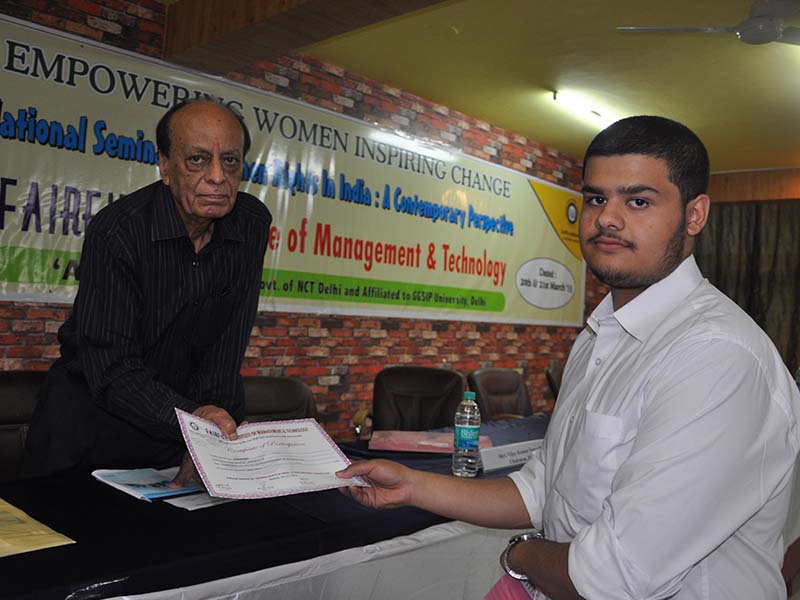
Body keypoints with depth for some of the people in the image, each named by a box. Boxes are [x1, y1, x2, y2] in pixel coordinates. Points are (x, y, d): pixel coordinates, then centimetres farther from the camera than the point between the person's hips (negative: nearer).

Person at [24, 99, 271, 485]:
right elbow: (112, 371, -27)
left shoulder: (252, 225, -10)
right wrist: (191, 415, -43)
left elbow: (227, 346, -10)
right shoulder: (114, 233, -24)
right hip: (92, 412, -3)